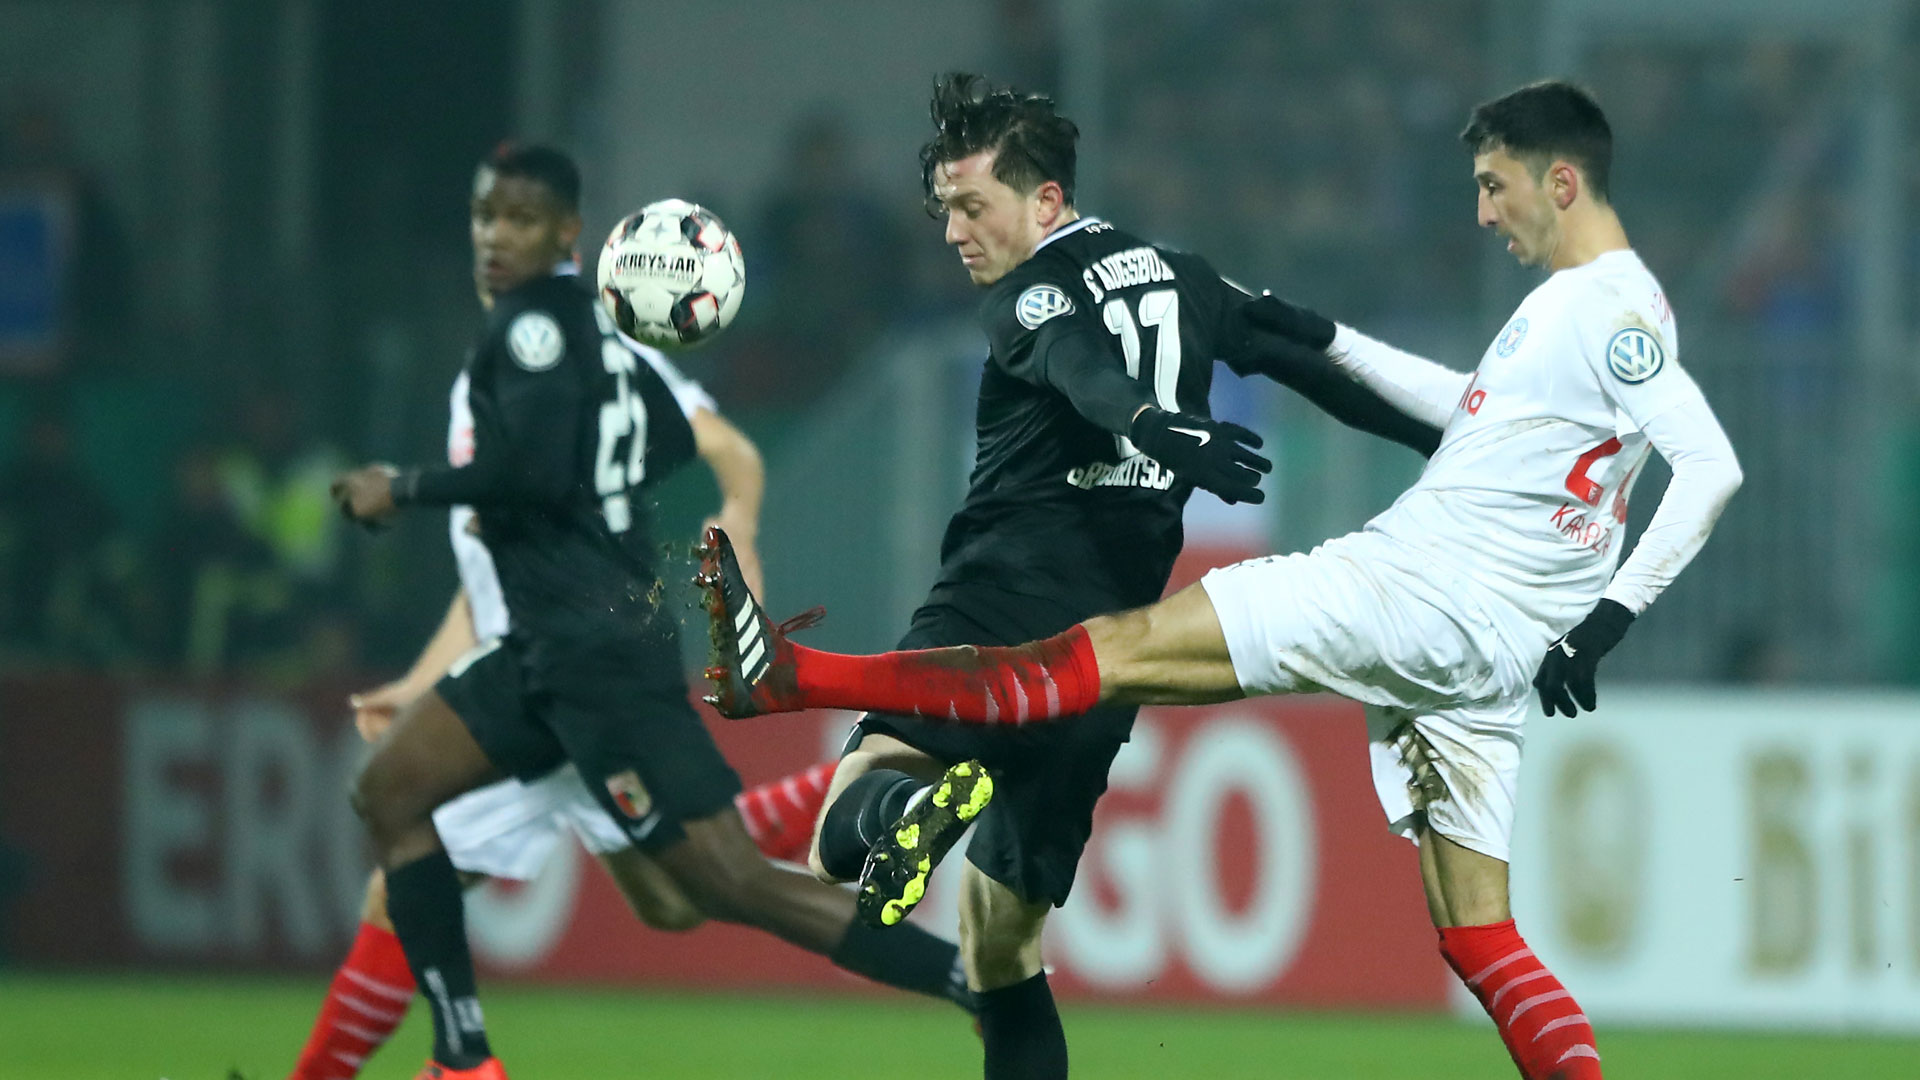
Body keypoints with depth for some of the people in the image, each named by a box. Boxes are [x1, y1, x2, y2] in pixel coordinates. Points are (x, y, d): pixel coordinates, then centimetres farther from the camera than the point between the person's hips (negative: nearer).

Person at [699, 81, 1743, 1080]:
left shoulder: (1612, 309, -10)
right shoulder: (1567, 303, 20)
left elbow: (1711, 464, -21)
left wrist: (1610, 616, -25)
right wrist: (1327, 339, 34)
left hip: (1419, 588, -10)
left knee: (1120, 652, -15)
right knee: (1478, 941, 8)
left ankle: (792, 675, -20)